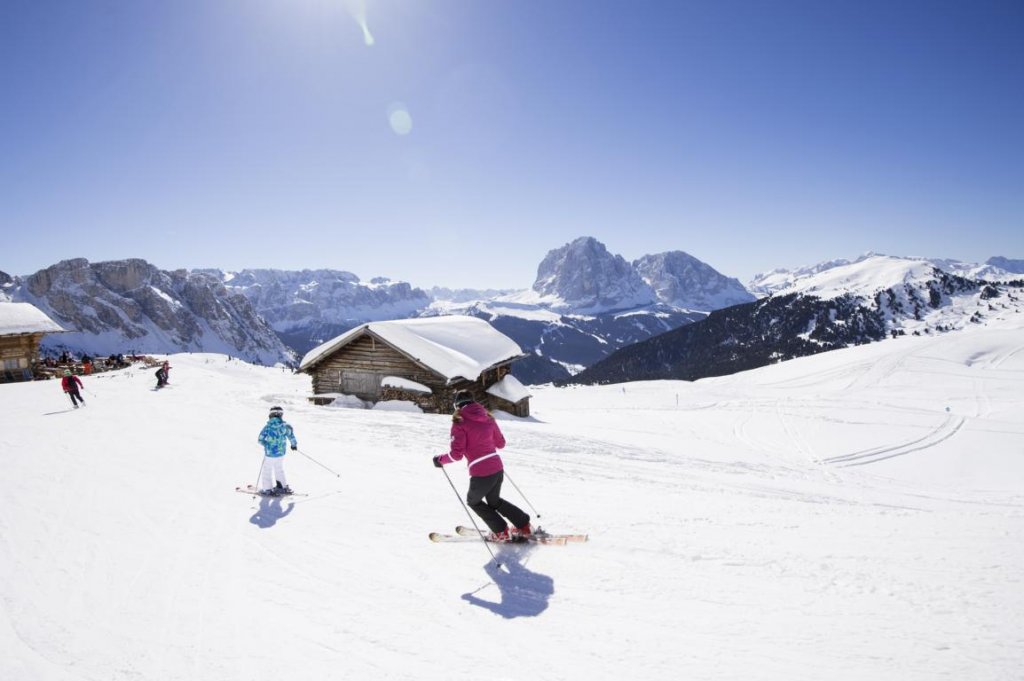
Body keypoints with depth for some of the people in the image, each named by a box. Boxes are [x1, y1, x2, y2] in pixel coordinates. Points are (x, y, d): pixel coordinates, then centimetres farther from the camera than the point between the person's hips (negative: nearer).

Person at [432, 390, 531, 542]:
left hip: (480, 474, -6)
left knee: (473, 501, 24)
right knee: (494, 501, 31)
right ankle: (524, 526, 30)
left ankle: (501, 532, 21)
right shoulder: (488, 418, 9)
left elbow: (456, 454, -13)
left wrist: (440, 459, 4)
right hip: (498, 468, 6)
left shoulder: (460, 422, -7)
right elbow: (501, 443, 19)